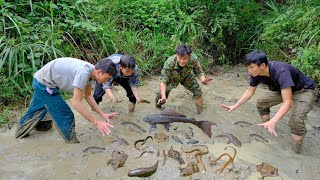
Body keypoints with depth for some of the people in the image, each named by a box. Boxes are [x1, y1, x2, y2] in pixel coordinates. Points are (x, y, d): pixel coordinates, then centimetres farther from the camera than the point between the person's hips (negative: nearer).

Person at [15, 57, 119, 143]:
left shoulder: (91, 71, -6)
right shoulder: (84, 72, -33)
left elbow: (87, 95, 6)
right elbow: (76, 102, -33)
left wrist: (102, 114, 2)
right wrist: (97, 122, -31)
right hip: (44, 84, -10)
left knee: (36, 110, 31)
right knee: (66, 116, -6)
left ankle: (21, 131, 55)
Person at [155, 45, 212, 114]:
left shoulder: (194, 59, -38)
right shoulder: (169, 63, -42)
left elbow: (199, 72, -23)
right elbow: (163, 81, -42)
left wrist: (203, 80, -46)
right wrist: (163, 97, -55)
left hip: (186, 77, 2)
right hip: (172, 78, -1)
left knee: (197, 91, -8)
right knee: (163, 92, -11)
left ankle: (201, 112, 17)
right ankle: (159, 102, 27)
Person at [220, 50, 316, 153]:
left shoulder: (281, 72, -40)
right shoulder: (256, 73, -18)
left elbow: (287, 102, -43)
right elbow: (250, 91, -1)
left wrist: (272, 122, -55)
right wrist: (235, 106, -7)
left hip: (304, 90, -7)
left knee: (296, 120, -27)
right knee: (261, 103, 2)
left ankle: (296, 153, -10)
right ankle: (267, 130, 20)